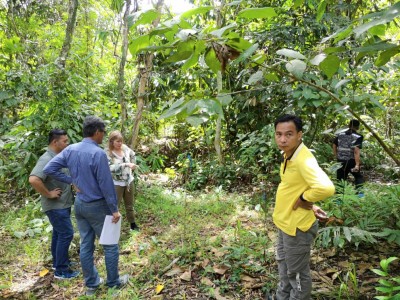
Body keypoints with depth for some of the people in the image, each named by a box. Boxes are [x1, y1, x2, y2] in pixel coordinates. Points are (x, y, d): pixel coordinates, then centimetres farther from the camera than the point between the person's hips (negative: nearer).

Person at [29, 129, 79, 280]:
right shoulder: (47, 159, -23)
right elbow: (33, 179, -36)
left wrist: (73, 185, 8)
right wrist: (48, 194, -25)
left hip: (63, 204, 9)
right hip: (56, 206, -9)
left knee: (59, 233, 19)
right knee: (66, 234, -5)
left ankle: (58, 261, 35)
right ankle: (61, 270, 7)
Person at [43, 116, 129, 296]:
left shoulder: (70, 150, -1)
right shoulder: (98, 153, -23)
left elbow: (49, 169, 0)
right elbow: (106, 185, -21)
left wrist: (71, 181, 1)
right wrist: (114, 209, -13)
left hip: (79, 204, 7)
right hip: (97, 206, -7)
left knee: (85, 245, 16)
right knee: (110, 245, 10)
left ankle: (91, 284, 29)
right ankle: (113, 282, 24)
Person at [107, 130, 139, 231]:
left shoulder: (125, 148, -4)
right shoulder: (108, 153, -20)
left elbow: (133, 155, 17)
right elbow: (111, 168, -32)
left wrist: (132, 166, 12)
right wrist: (126, 164, -39)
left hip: (129, 181, 5)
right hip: (116, 184, -5)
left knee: (130, 205, 20)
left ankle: (133, 224, 35)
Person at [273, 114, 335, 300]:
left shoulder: (304, 160, -29)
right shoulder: (288, 155, 1)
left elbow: (326, 188, -43)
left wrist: (304, 199, -26)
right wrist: (311, 205, 9)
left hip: (297, 226, -10)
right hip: (284, 223, 10)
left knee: (297, 273, 12)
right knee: (284, 266, 28)